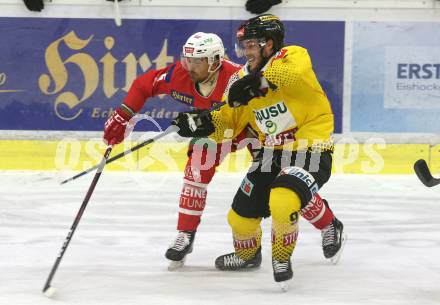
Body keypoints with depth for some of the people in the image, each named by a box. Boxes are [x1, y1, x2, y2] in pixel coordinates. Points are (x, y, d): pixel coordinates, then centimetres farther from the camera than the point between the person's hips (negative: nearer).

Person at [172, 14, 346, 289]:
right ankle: (248, 255, 44)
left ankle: (282, 258, -3)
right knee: (241, 215, 10)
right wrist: (202, 123, -8)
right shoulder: (244, 79, 7)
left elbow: (295, 71, -38)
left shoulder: (291, 56, -13)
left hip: (311, 150, -7)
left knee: (283, 201, -32)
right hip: (273, 151, 7)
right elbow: (231, 120, 10)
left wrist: (259, 81, -43)